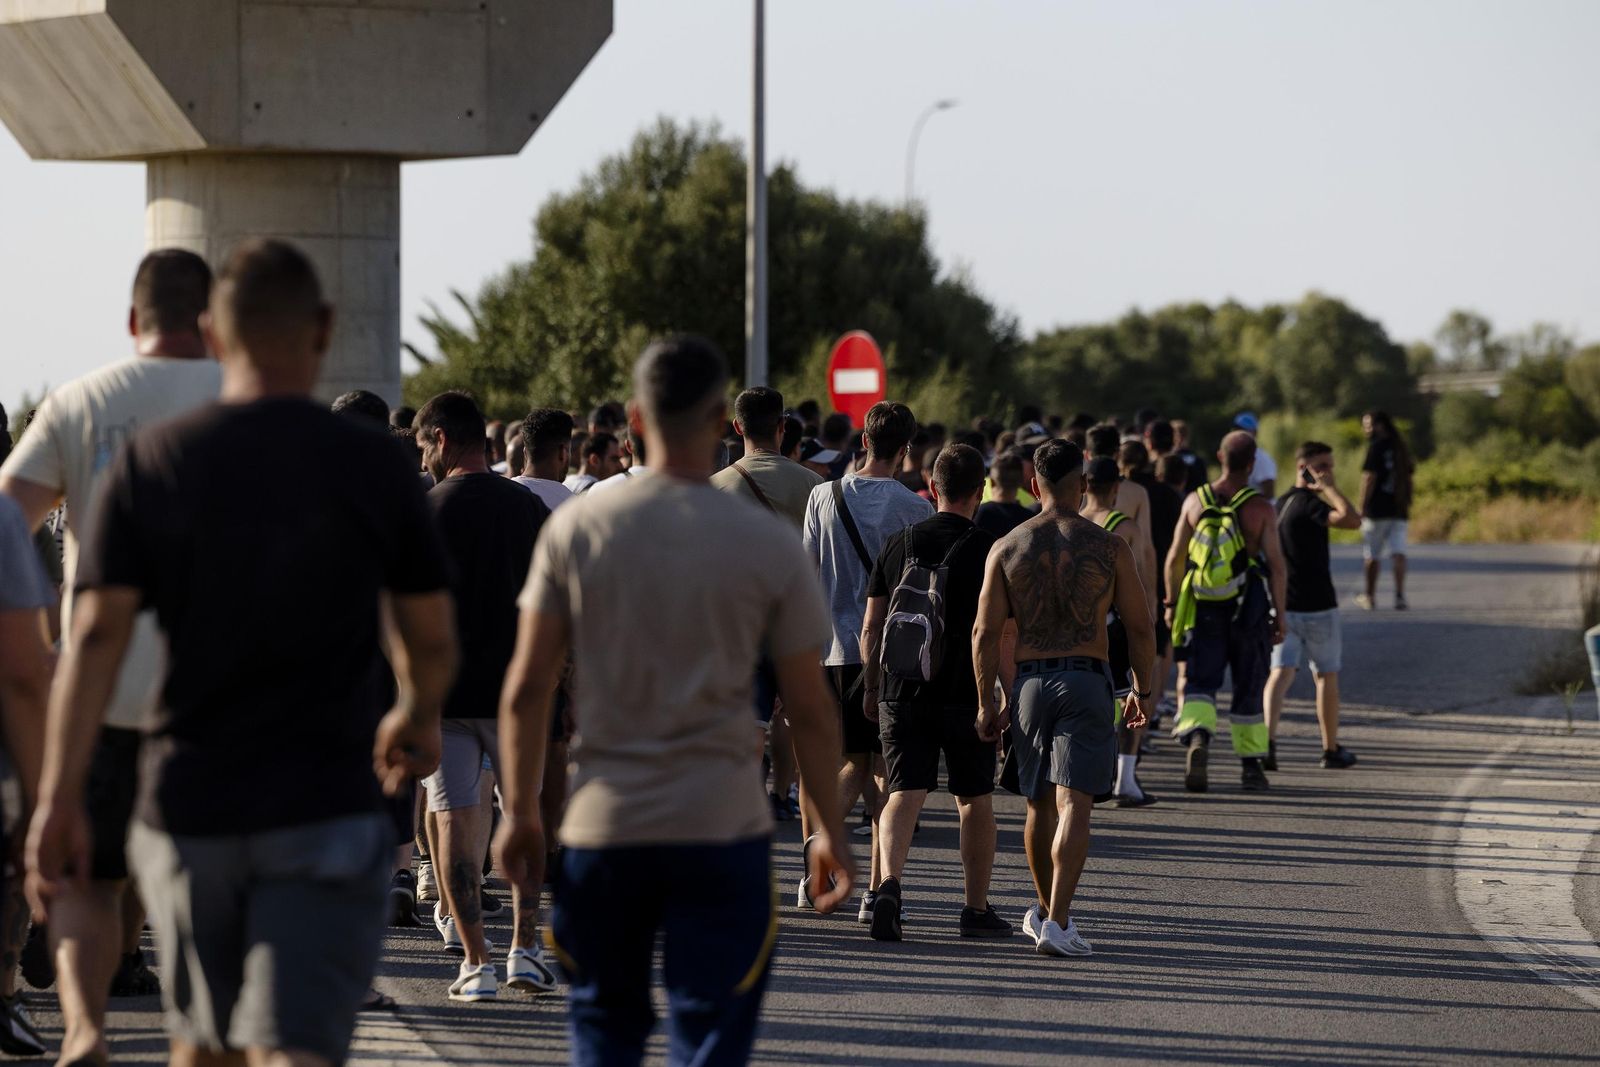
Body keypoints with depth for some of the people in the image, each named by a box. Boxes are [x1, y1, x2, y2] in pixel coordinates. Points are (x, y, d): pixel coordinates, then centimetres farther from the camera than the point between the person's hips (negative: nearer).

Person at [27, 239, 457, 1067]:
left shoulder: (151, 462, 0)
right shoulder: (374, 465, -2)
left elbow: (96, 635, -8)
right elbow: (433, 640, 5)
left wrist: (58, 797, -9)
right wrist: (416, 719, 26)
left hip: (187, 803, 2)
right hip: (325, 809, -2)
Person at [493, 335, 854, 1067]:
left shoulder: (575, 529, -1)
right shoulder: (769, 544, -4)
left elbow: (526, 689, -1)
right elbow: (810, 711, 0)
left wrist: (520, 812, 9)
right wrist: (829, 827, 12)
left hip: (602, 826, 2)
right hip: (722, 826, -2)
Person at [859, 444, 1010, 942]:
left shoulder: (899, 545, 4)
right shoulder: (987, 550, -6)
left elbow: (871, 628, 7)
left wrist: (871, 686, 18)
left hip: (901, 694, 2)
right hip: (966, 696, -2)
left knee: (904, 794, -1)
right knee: (975, 799, 12)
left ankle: (890, 882, -26)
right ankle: (976, 909, 19)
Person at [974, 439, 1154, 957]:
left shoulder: (1007, 548, 1)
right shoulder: (1109, 547, -3)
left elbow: (985, 633, 0)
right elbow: (1140, 628, -1)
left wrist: (987, 702, 7)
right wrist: (1142, 691, 12)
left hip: (1030, 682, 3)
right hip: (1087, 681, -3)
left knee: (1039, 804, 17)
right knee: (1073, 805, -8)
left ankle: (1046, 909, 33)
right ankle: (1056, 922, -18)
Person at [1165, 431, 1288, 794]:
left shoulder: (1195, 501, 1)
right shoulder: (1260, 508, -6)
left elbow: (1175, 557, 4)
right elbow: (1275, 564, -7)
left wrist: (1172, 603, 14)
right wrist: (1279, 615, 0)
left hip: (1203, 607, 1)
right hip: (1248, 607, -1)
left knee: (1198, 680, 2)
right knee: (1248, 687, 11)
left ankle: (1196, 734, -26)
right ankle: (1250, 763, 17)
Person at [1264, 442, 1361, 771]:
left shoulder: (1281, 504, 13)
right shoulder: (1308, 502, -14)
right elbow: (1351, 519, -29)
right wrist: (1329, 487, -17)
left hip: (1282, 605, 6)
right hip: (1316, 607, -6)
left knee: (1281, 672, -4)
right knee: (1326, 675, 9)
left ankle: (1268, 737, -25)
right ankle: (1331, 750, 19)